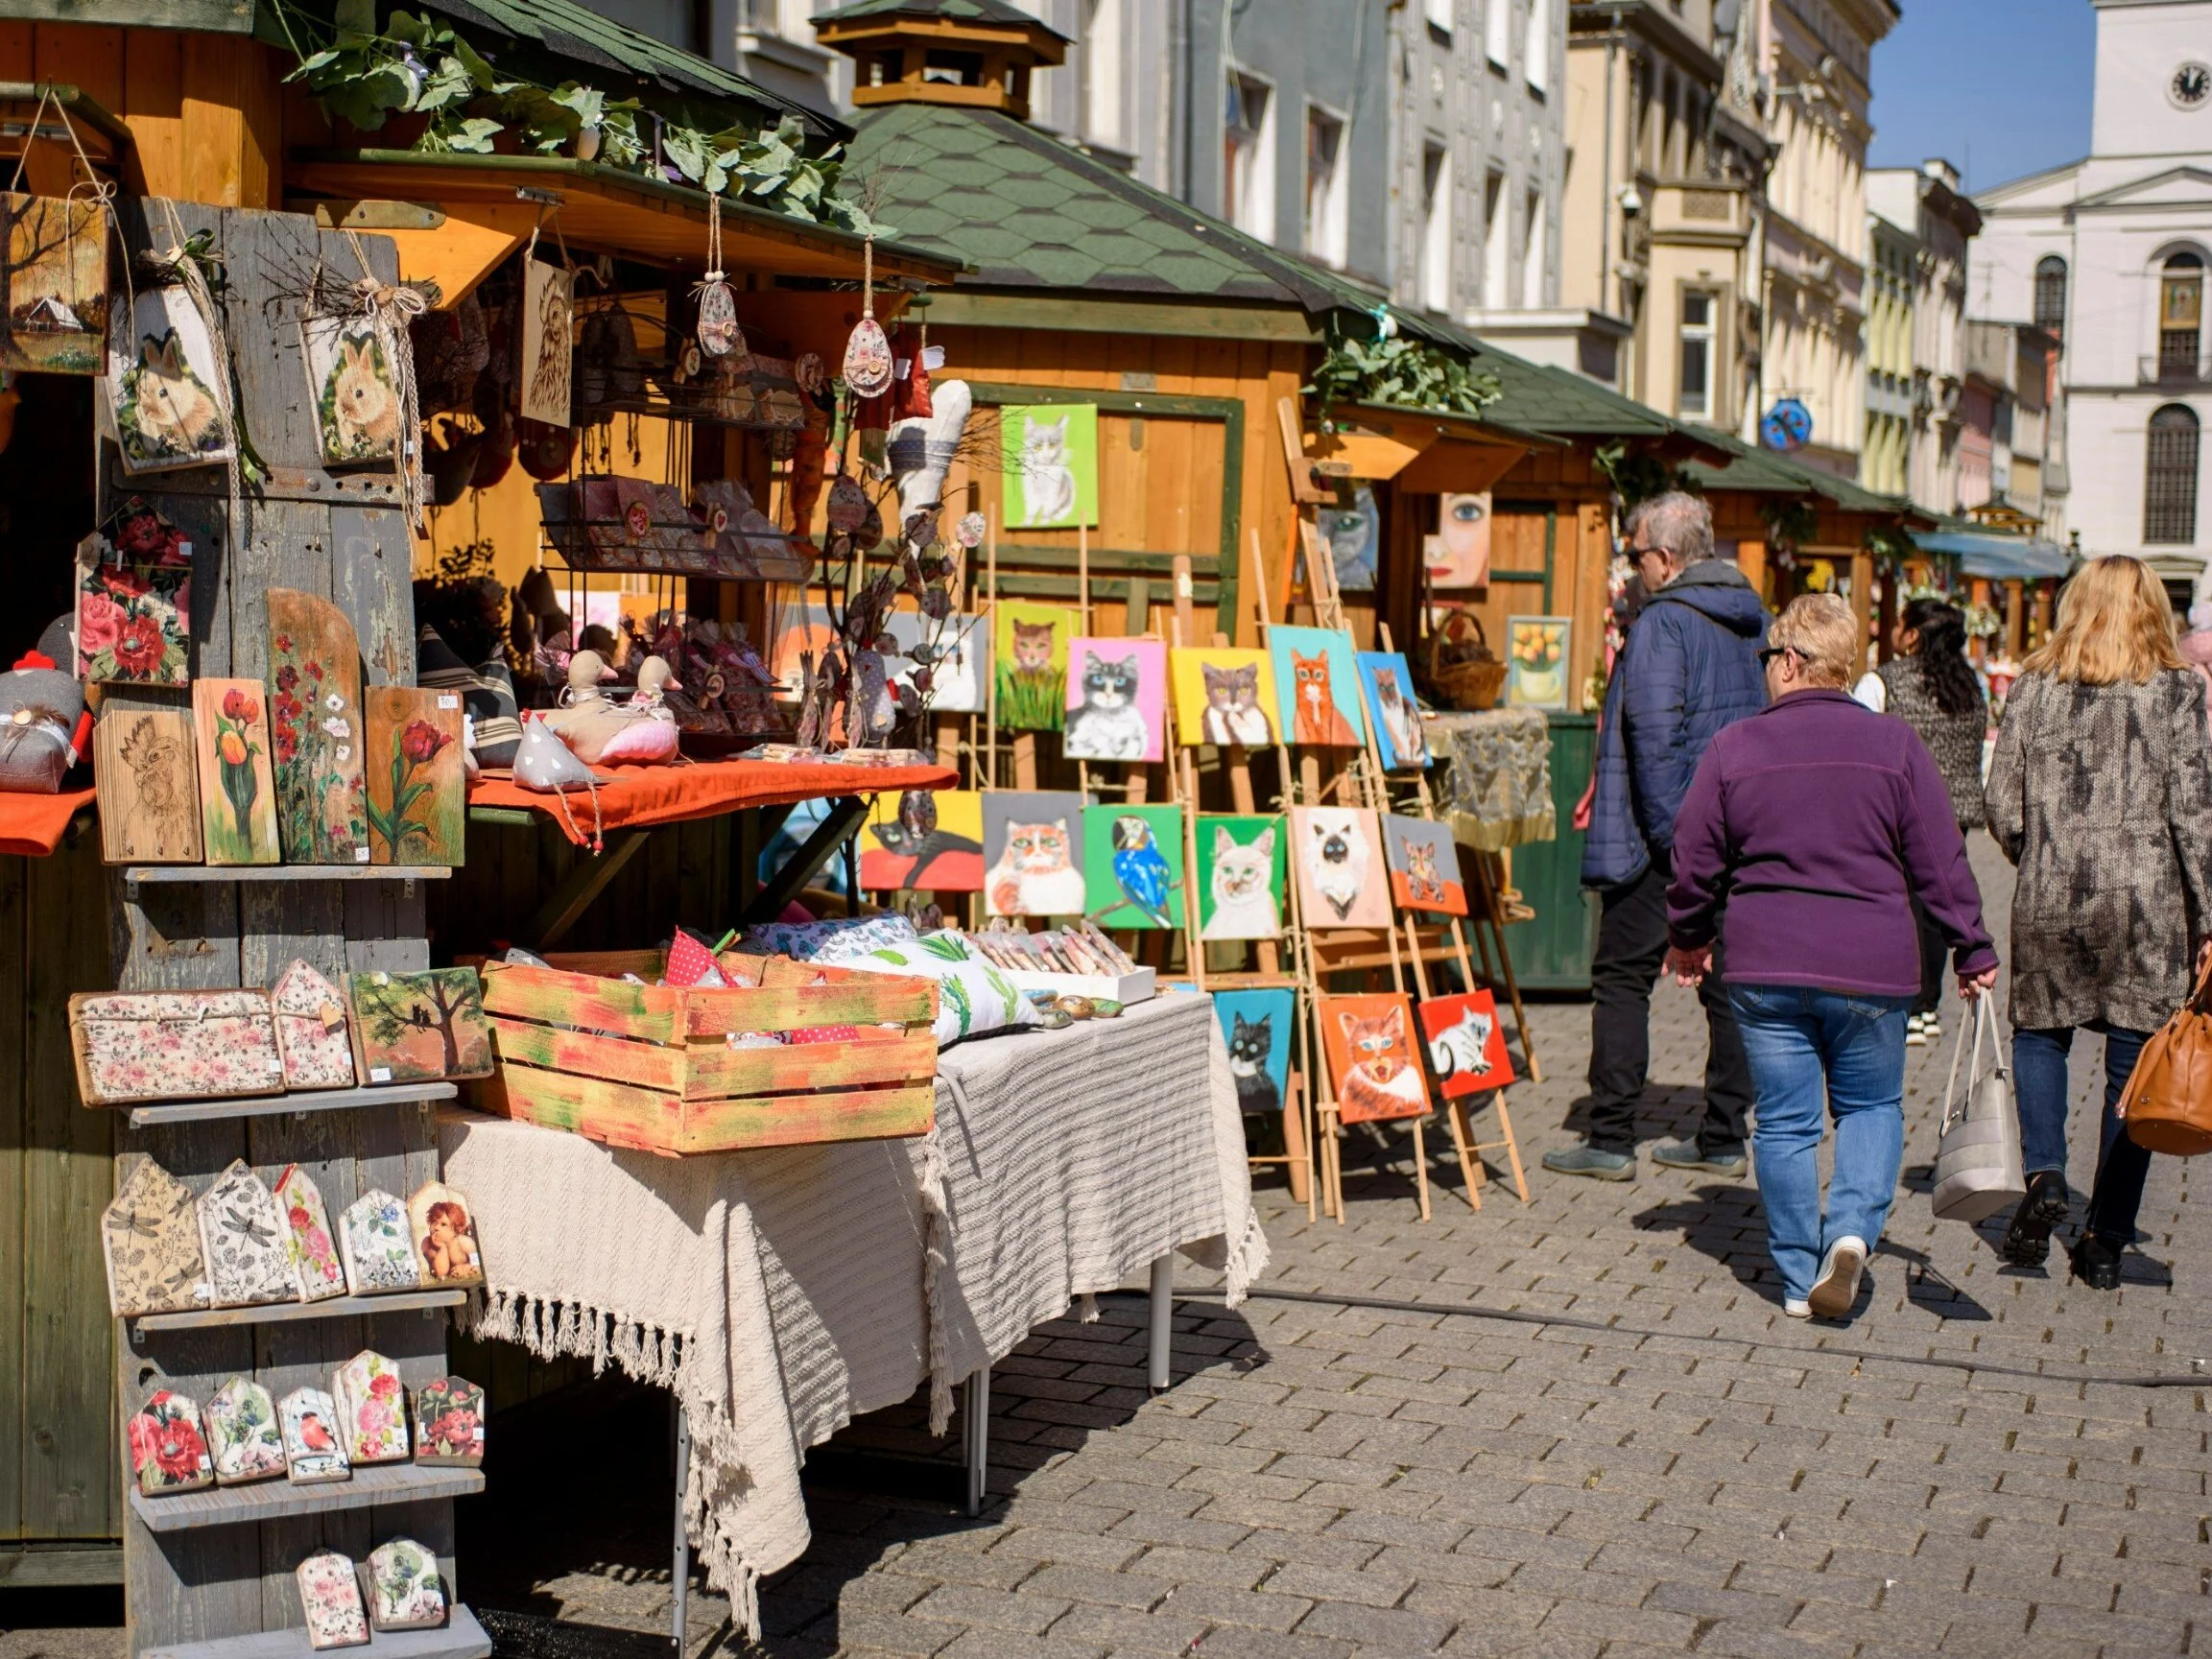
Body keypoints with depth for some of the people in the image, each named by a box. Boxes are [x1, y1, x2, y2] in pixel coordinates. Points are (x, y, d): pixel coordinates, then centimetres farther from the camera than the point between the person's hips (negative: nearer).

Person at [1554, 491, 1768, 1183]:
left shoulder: (1662, 622, -12)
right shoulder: (1752, 620, 13)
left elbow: (1654, 734, -21)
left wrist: (1665, 833, -18)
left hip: (1669, 833, -8)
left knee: (1623, 978, -1)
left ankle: (1611, 1141, -2)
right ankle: (1722, 1138, 15)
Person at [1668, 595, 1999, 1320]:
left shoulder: (1735, 747, -1)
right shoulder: (1896, 745, -1)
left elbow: (1694, 860, 5)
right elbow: (1940, 861, 1)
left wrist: (1688, 938, 21)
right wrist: (1972, 950, 10)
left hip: (1765, 967, 0)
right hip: (1872, 966, 0)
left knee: (1784, 1122, 8)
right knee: (1872, 1106, 16)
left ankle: (1799, 1277, 11)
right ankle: (1852, 1228, -7)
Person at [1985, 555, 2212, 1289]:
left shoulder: (2035, 686, 2)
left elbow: (2003, 806, 1)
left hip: (2050, 901, 1)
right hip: (2147, 904, -1)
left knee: (2039, 1034, 21)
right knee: (2133, 1066, 7)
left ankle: (2044, 1176, -2)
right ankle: (2106, 1242, 9)